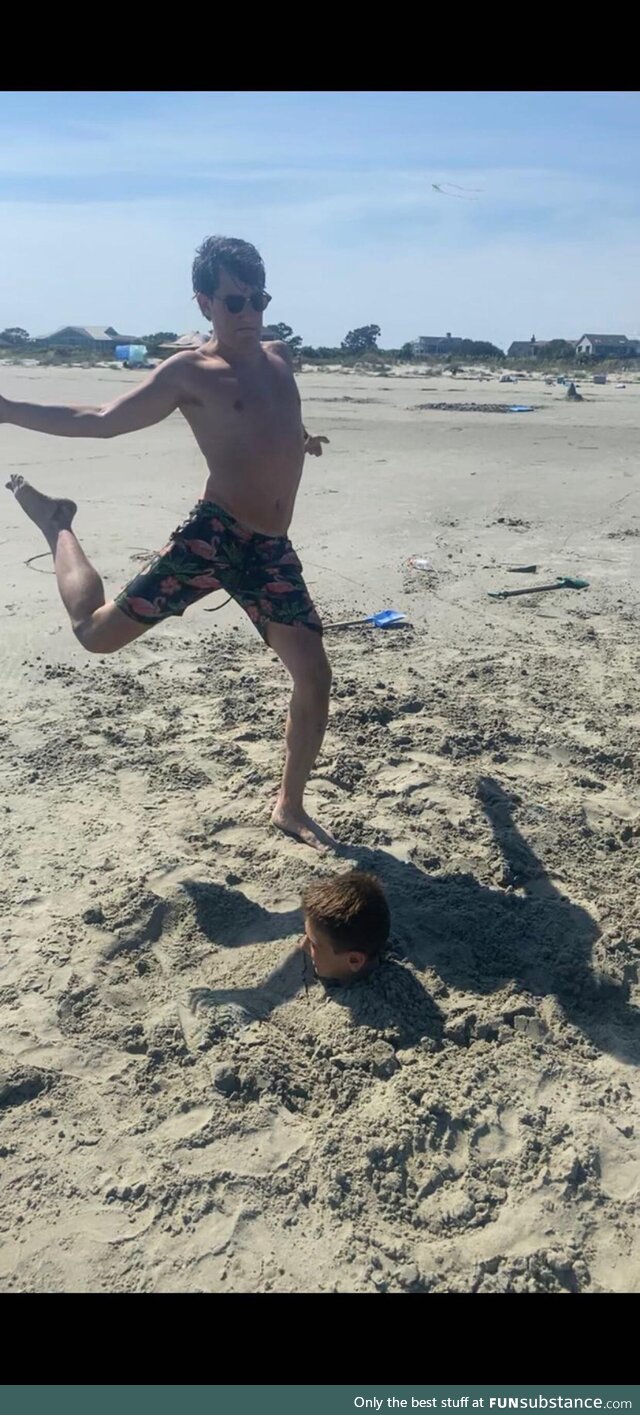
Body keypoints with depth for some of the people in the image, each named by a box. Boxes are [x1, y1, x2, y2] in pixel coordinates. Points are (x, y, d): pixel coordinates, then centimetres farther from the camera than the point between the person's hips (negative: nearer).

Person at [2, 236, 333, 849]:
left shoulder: (280, 358, 17)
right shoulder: (190, 371, -1)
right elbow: (101, 421, -1)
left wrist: (298, 439, 61)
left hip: (271, 550, 5)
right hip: (213, 534, -5)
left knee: (314, 678, -1)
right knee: (97, 631, -6)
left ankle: (289, 808, 19)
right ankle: (55, 522, 24)